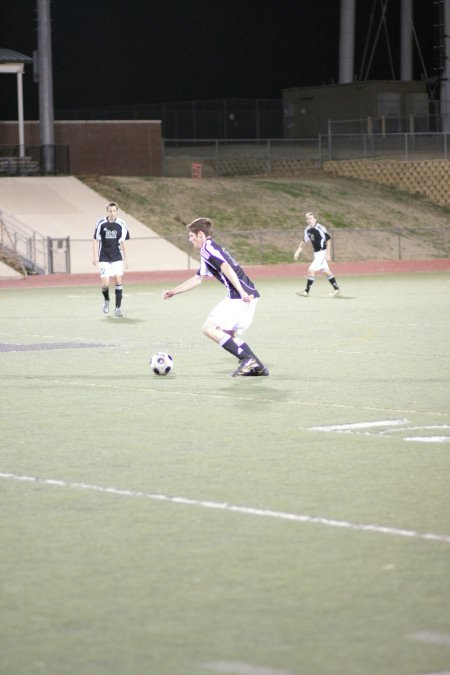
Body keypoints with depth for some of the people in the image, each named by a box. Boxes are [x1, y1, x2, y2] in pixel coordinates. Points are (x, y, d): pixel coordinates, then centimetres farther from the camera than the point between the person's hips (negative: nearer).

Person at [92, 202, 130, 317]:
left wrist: (125, 259, 9)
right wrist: (95, 257, -4)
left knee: (118, 280, -8)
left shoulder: (121, 224, -2)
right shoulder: (101, 223, -6)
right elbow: (96, 240, 1)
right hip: (104, 258, -1)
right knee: (105, 284, -7)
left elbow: (122, 242, 7)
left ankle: (118, 307, 0)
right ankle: (106, 300, 24)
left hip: (117, 257, 1)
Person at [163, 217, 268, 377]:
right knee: (228, 333, 19)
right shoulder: (209, 251, 26)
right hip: (249, 295, 10)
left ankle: (246, 359, -14)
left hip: (238, 297, -10)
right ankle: (258, 367, 11)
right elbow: (197, 279, 35)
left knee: (209, 329, -7)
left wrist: (241, 292, -27)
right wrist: (173, 292, 38)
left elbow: (226, 268, -19)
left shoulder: (208, 247, -4)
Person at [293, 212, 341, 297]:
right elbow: (304, 241, 18)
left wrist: (328, 254, -17)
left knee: (311, 270, -12)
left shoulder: (320, 228, -19)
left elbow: (328, 240, -15)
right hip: (316, 253, 8)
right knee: (326, 271, 15)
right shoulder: (307, 229, 4)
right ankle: (336, 289, 24)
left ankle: (306, 291, -7)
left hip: (322, 253, -8)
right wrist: (298, 251, 12)